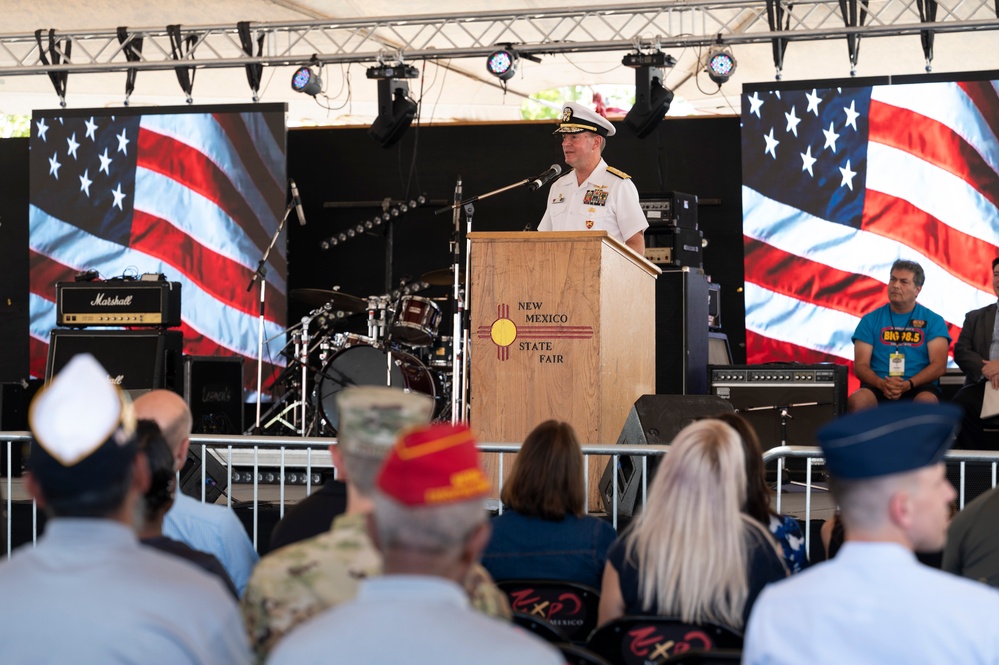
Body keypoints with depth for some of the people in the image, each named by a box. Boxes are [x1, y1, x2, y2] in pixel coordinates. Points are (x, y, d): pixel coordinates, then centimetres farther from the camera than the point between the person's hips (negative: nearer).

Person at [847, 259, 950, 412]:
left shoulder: (933, 321, 10)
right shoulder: (870, 320, 13)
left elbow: (939, 365, 0)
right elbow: (861, 365, 6)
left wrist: (908, 384, -17)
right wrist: (882, 384, -16)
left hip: (918, 388, -1)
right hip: (878, 388, 1)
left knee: (927, 403, -37)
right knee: (856, 401, -33)